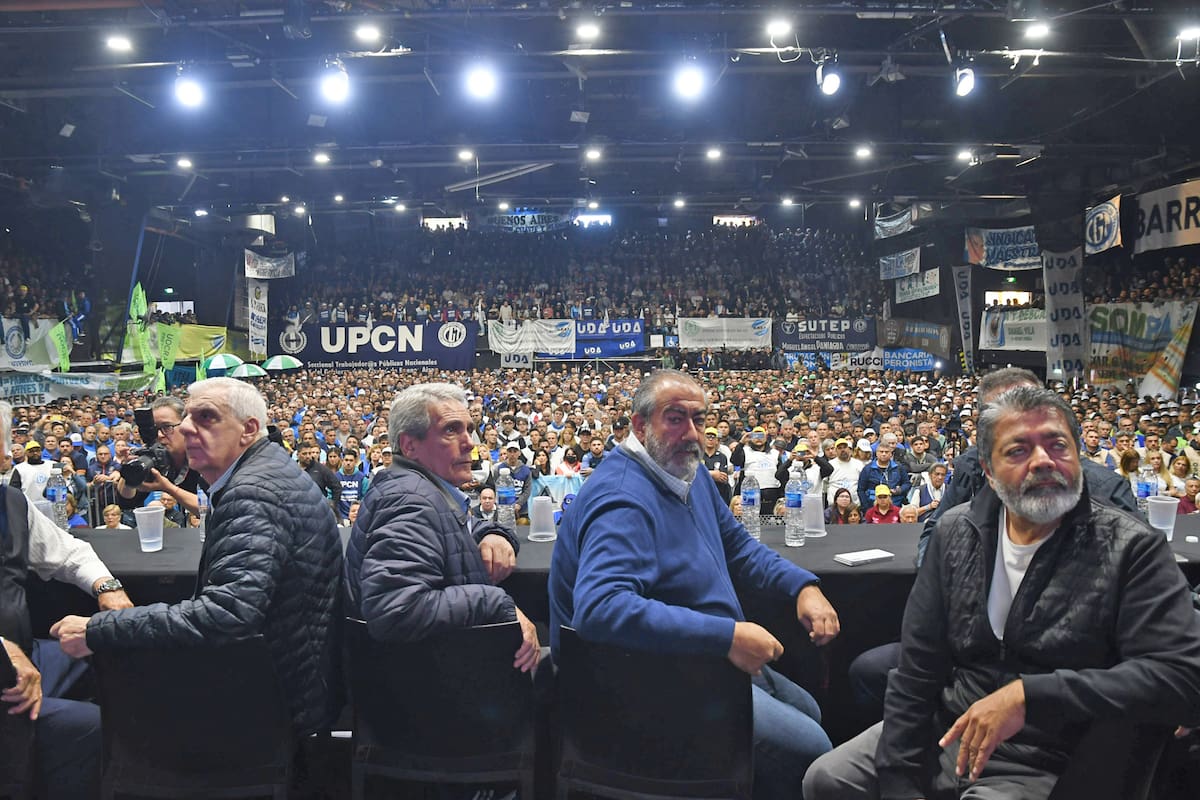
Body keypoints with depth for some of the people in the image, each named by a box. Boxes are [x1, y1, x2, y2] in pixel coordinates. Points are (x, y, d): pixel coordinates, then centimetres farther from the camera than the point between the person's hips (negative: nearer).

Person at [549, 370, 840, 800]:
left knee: (807, 710, 24)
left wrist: (803, 585, -1)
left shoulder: (691, 474, 6)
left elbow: (737, 546, 18)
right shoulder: (624, 499, -28)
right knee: (809, 747, -12)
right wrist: (726, 635, -40)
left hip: (708, 656, 11)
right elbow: (600, 608, -42)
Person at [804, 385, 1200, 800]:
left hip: (1039, 765, -5)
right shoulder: (957, 533, 1)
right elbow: (916, 669, 1)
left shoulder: (1132, 549, -12)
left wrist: (1028, 695, -28)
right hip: (946, 731, 5)